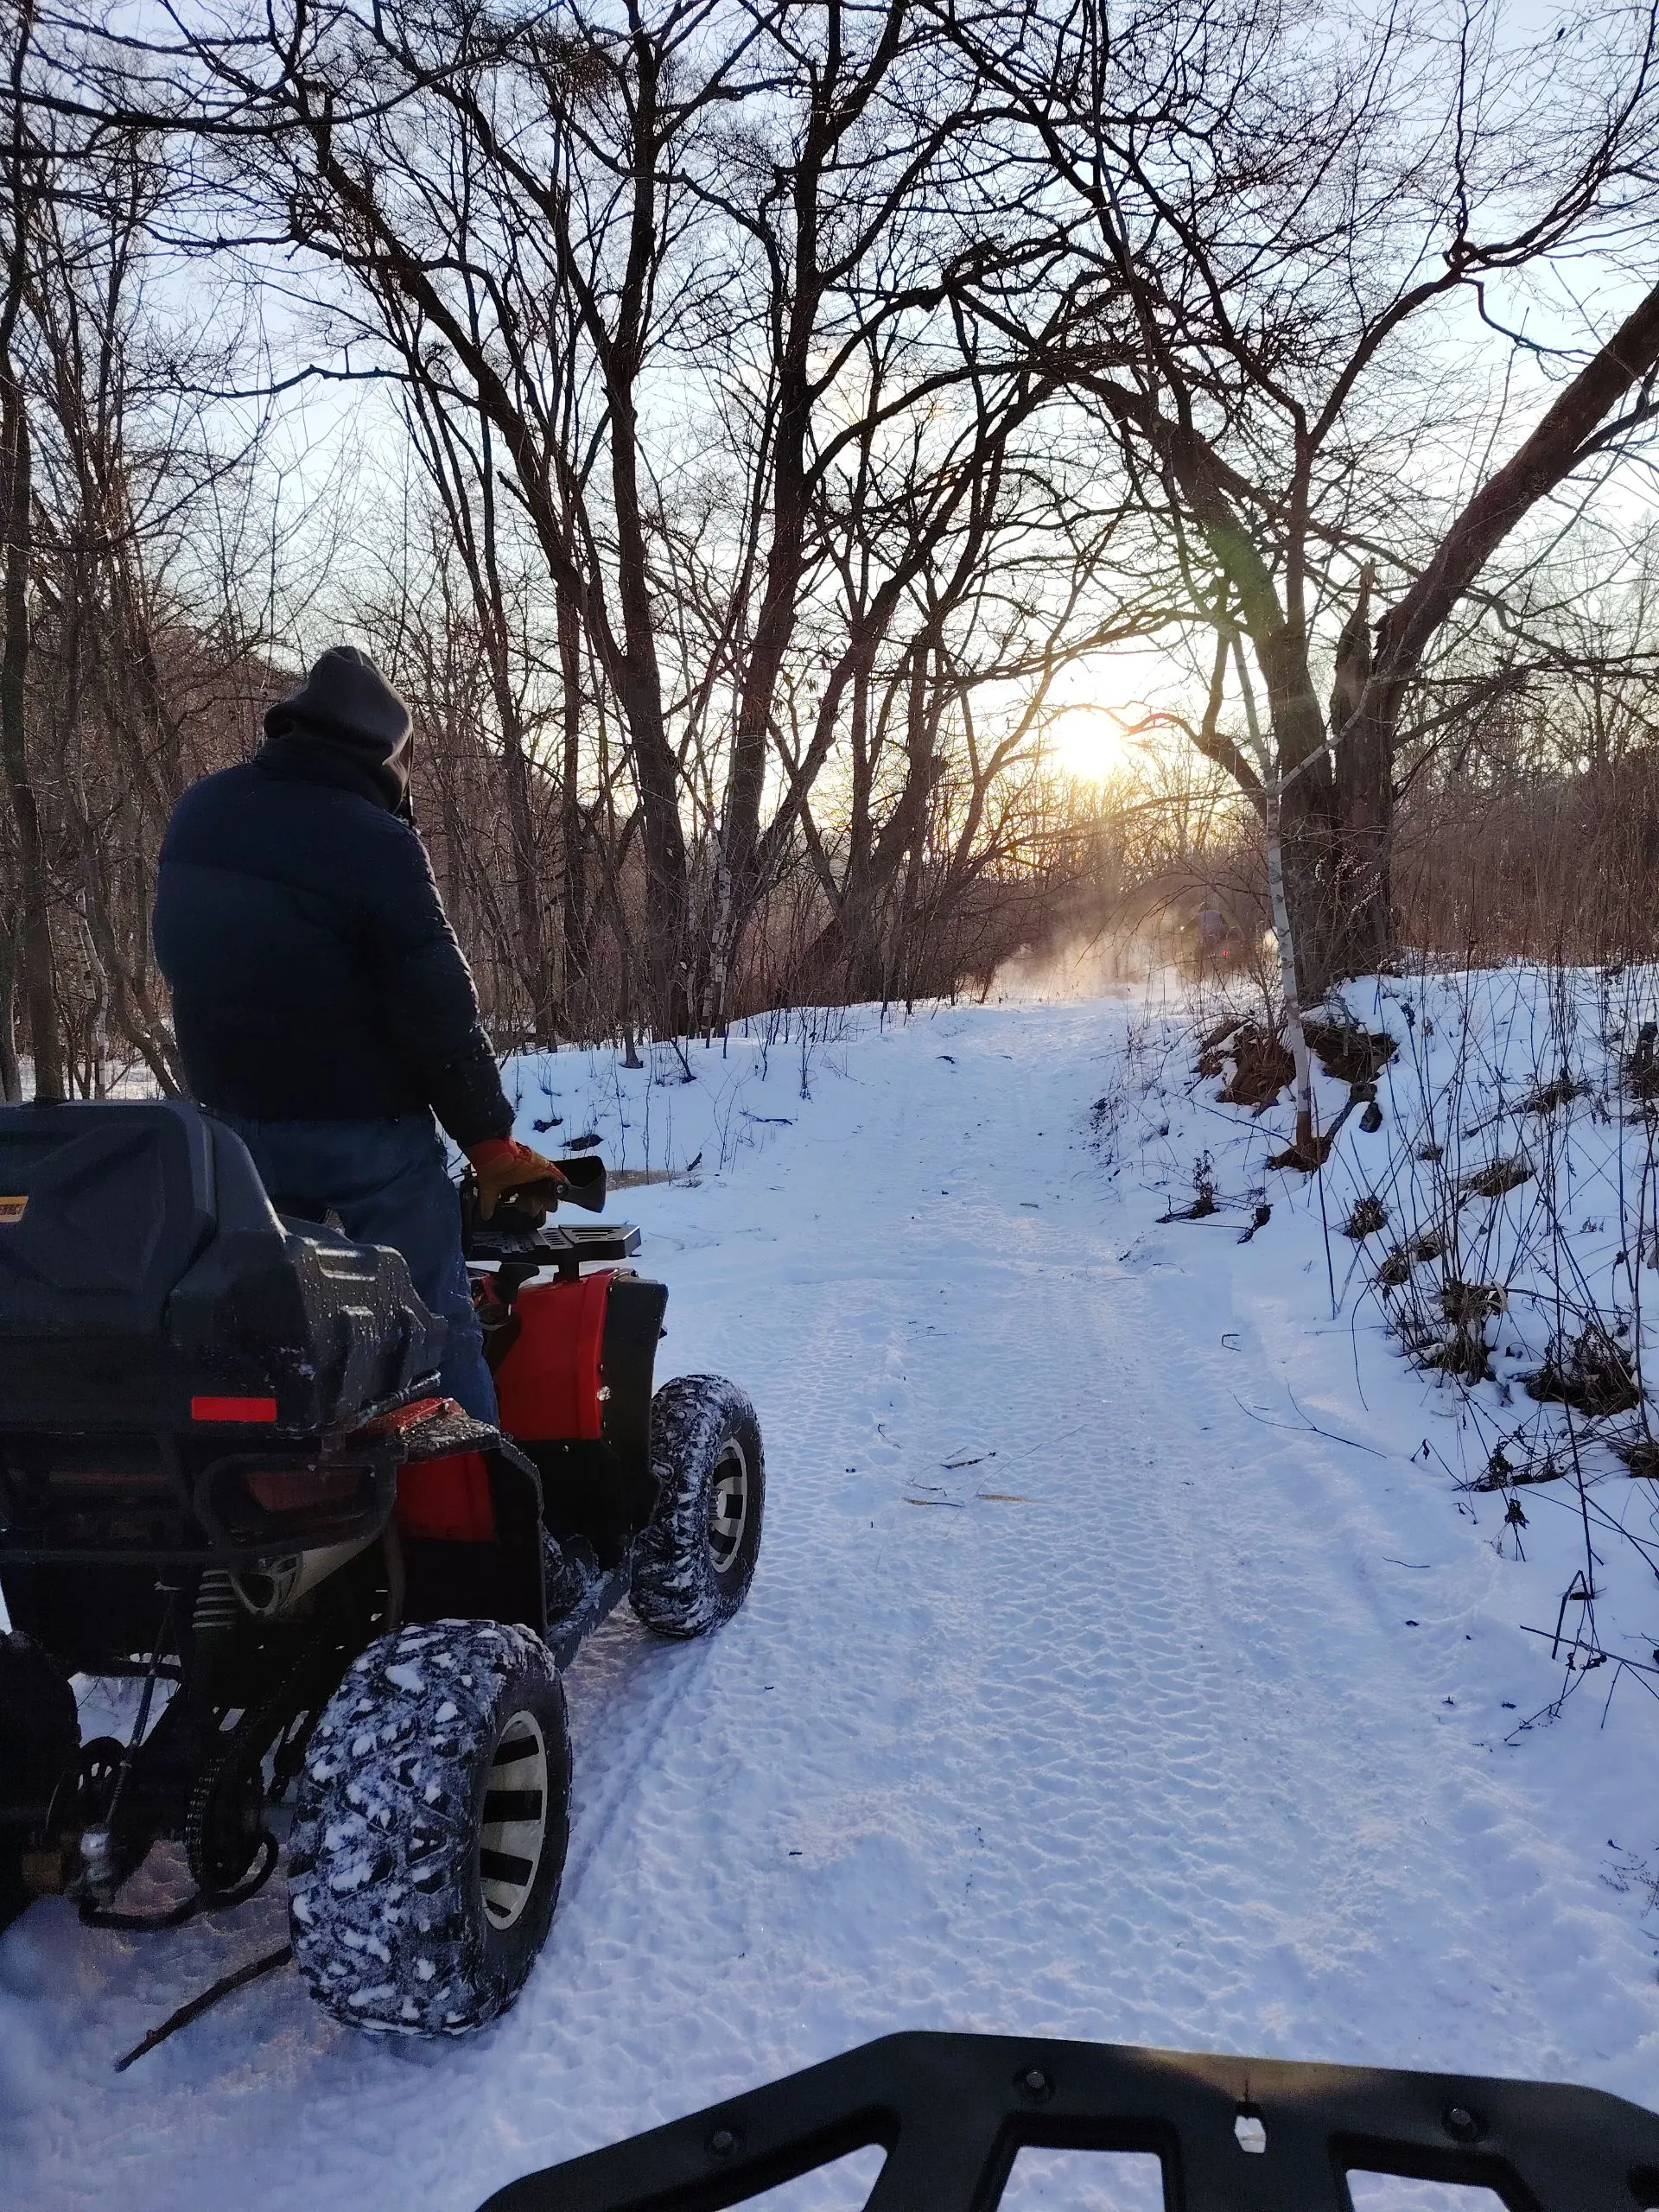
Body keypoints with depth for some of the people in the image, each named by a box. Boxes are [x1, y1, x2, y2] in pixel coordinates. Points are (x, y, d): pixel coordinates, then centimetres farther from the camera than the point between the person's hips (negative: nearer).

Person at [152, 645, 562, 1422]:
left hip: (232, 1114, 7)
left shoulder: (197, 815, 4)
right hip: (361, 1127, -7)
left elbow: (184, 961, 15)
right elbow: (439, 1013, -17)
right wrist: (491, 1141, -7)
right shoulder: (375, 846, -19)